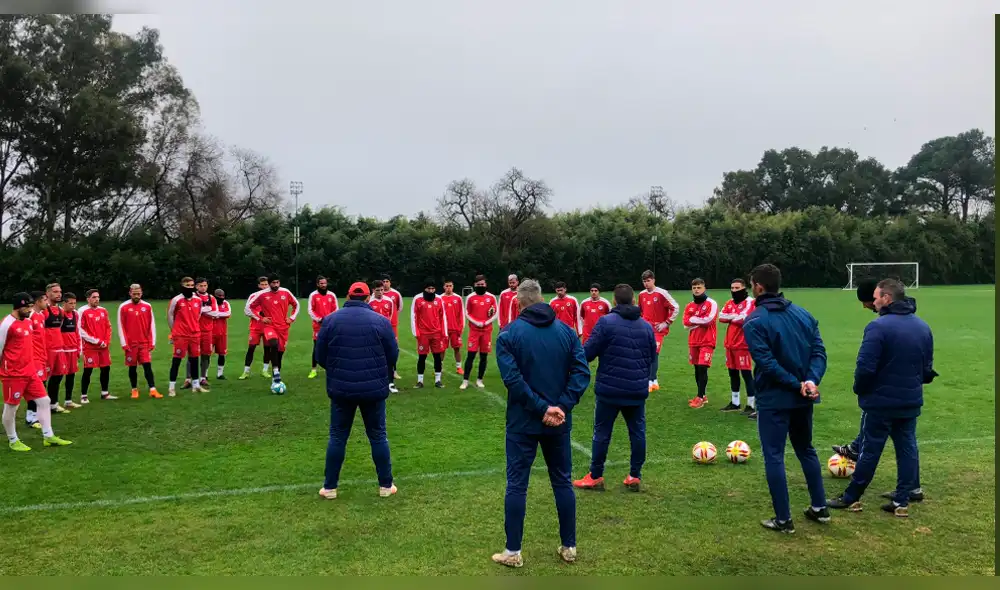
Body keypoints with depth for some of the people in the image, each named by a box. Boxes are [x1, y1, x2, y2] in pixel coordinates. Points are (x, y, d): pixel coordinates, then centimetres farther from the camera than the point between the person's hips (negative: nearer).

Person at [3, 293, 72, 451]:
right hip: (13, 374, -8)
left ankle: (48, 437, 13)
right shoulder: (7, 324, -15)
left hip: (30, 371, 8)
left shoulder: (28, 322, 11)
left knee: (44, 401, 7)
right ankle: (13, 441, 19)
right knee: (11, 407, 6)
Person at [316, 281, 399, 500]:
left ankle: (330, 487, 19)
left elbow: (320, 356, 3)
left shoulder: (330, 320, -2)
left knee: (337, 436, 13)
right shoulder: (381, 321, -6)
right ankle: (385, 485, 18)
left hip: (340, 388, 1)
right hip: (374, 388, -1)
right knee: (378, 436, 11)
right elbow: (393, 355, 1)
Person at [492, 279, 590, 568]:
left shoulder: (509, 333, -7)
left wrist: (541, 408, -15)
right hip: (559, 421, 3)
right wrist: (562, 407, -12)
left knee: (516, 484, 7)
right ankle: (569, 547, 24)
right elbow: (581, 371, -7)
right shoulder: (567, 330, 2)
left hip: (523, 421, -3)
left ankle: (513, 552, 14)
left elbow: (512, 378, -18)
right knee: (563, 482, 15)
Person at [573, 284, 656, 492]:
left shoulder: (605, 322, -11)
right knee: (637, 432, 12)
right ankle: (635, 476, 16)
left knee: (602, 432, 5)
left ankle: (595, 476, 12)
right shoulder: (647, 326, 6)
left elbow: (587, 353, -12)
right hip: (637, 390, 4)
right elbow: (652, 357, 14)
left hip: (609, 389, -4)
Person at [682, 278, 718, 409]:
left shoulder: (711, 303, -5)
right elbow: (686, 324, -1)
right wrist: (701, 321, -10)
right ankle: (702, 395, 22)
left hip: (707, 342, -6)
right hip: (693, 342, 6)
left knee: (702, 368, -11)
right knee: (697, 369, 10)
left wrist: (693, 320, -5)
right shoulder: (689, 306, 10)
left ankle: (700, 398, -7)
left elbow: (708, 320, -18)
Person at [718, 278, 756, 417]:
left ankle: (750, 406, -3)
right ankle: (735, 403, 26)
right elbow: (721, 317, 3)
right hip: (730, 344, 8)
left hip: (742, 344, -8)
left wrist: (730, 317, -5)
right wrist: (736, 317, -11)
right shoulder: (729, 303, 15)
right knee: (733, 373, 15)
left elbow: (744, 319, -22)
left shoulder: (750, 302, -9)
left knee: (746, 374, -7)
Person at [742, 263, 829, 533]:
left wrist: (796, 385, -14)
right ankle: (820, 508, 29)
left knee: (774, 456, 3)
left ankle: (783, 520, 7)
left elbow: (767, 363, -21)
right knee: (806, 450, 22)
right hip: (804, 397, 6)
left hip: (773, 399, -6)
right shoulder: (804, 314, 6)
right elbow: (819, 352, -2)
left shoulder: (754, 321, -13)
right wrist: (811, 381, -13)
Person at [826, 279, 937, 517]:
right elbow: (928, 367, 13)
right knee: (907, 448, 12)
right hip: (911, 401, 6)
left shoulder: (879, 326, -20)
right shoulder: (923, 326, 6)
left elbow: (865, 367, -22)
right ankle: (902, 501, 17)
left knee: (870, 450, 3)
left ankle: (852, 498, 14)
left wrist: (860, 389, -5)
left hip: (881, 402, -6)